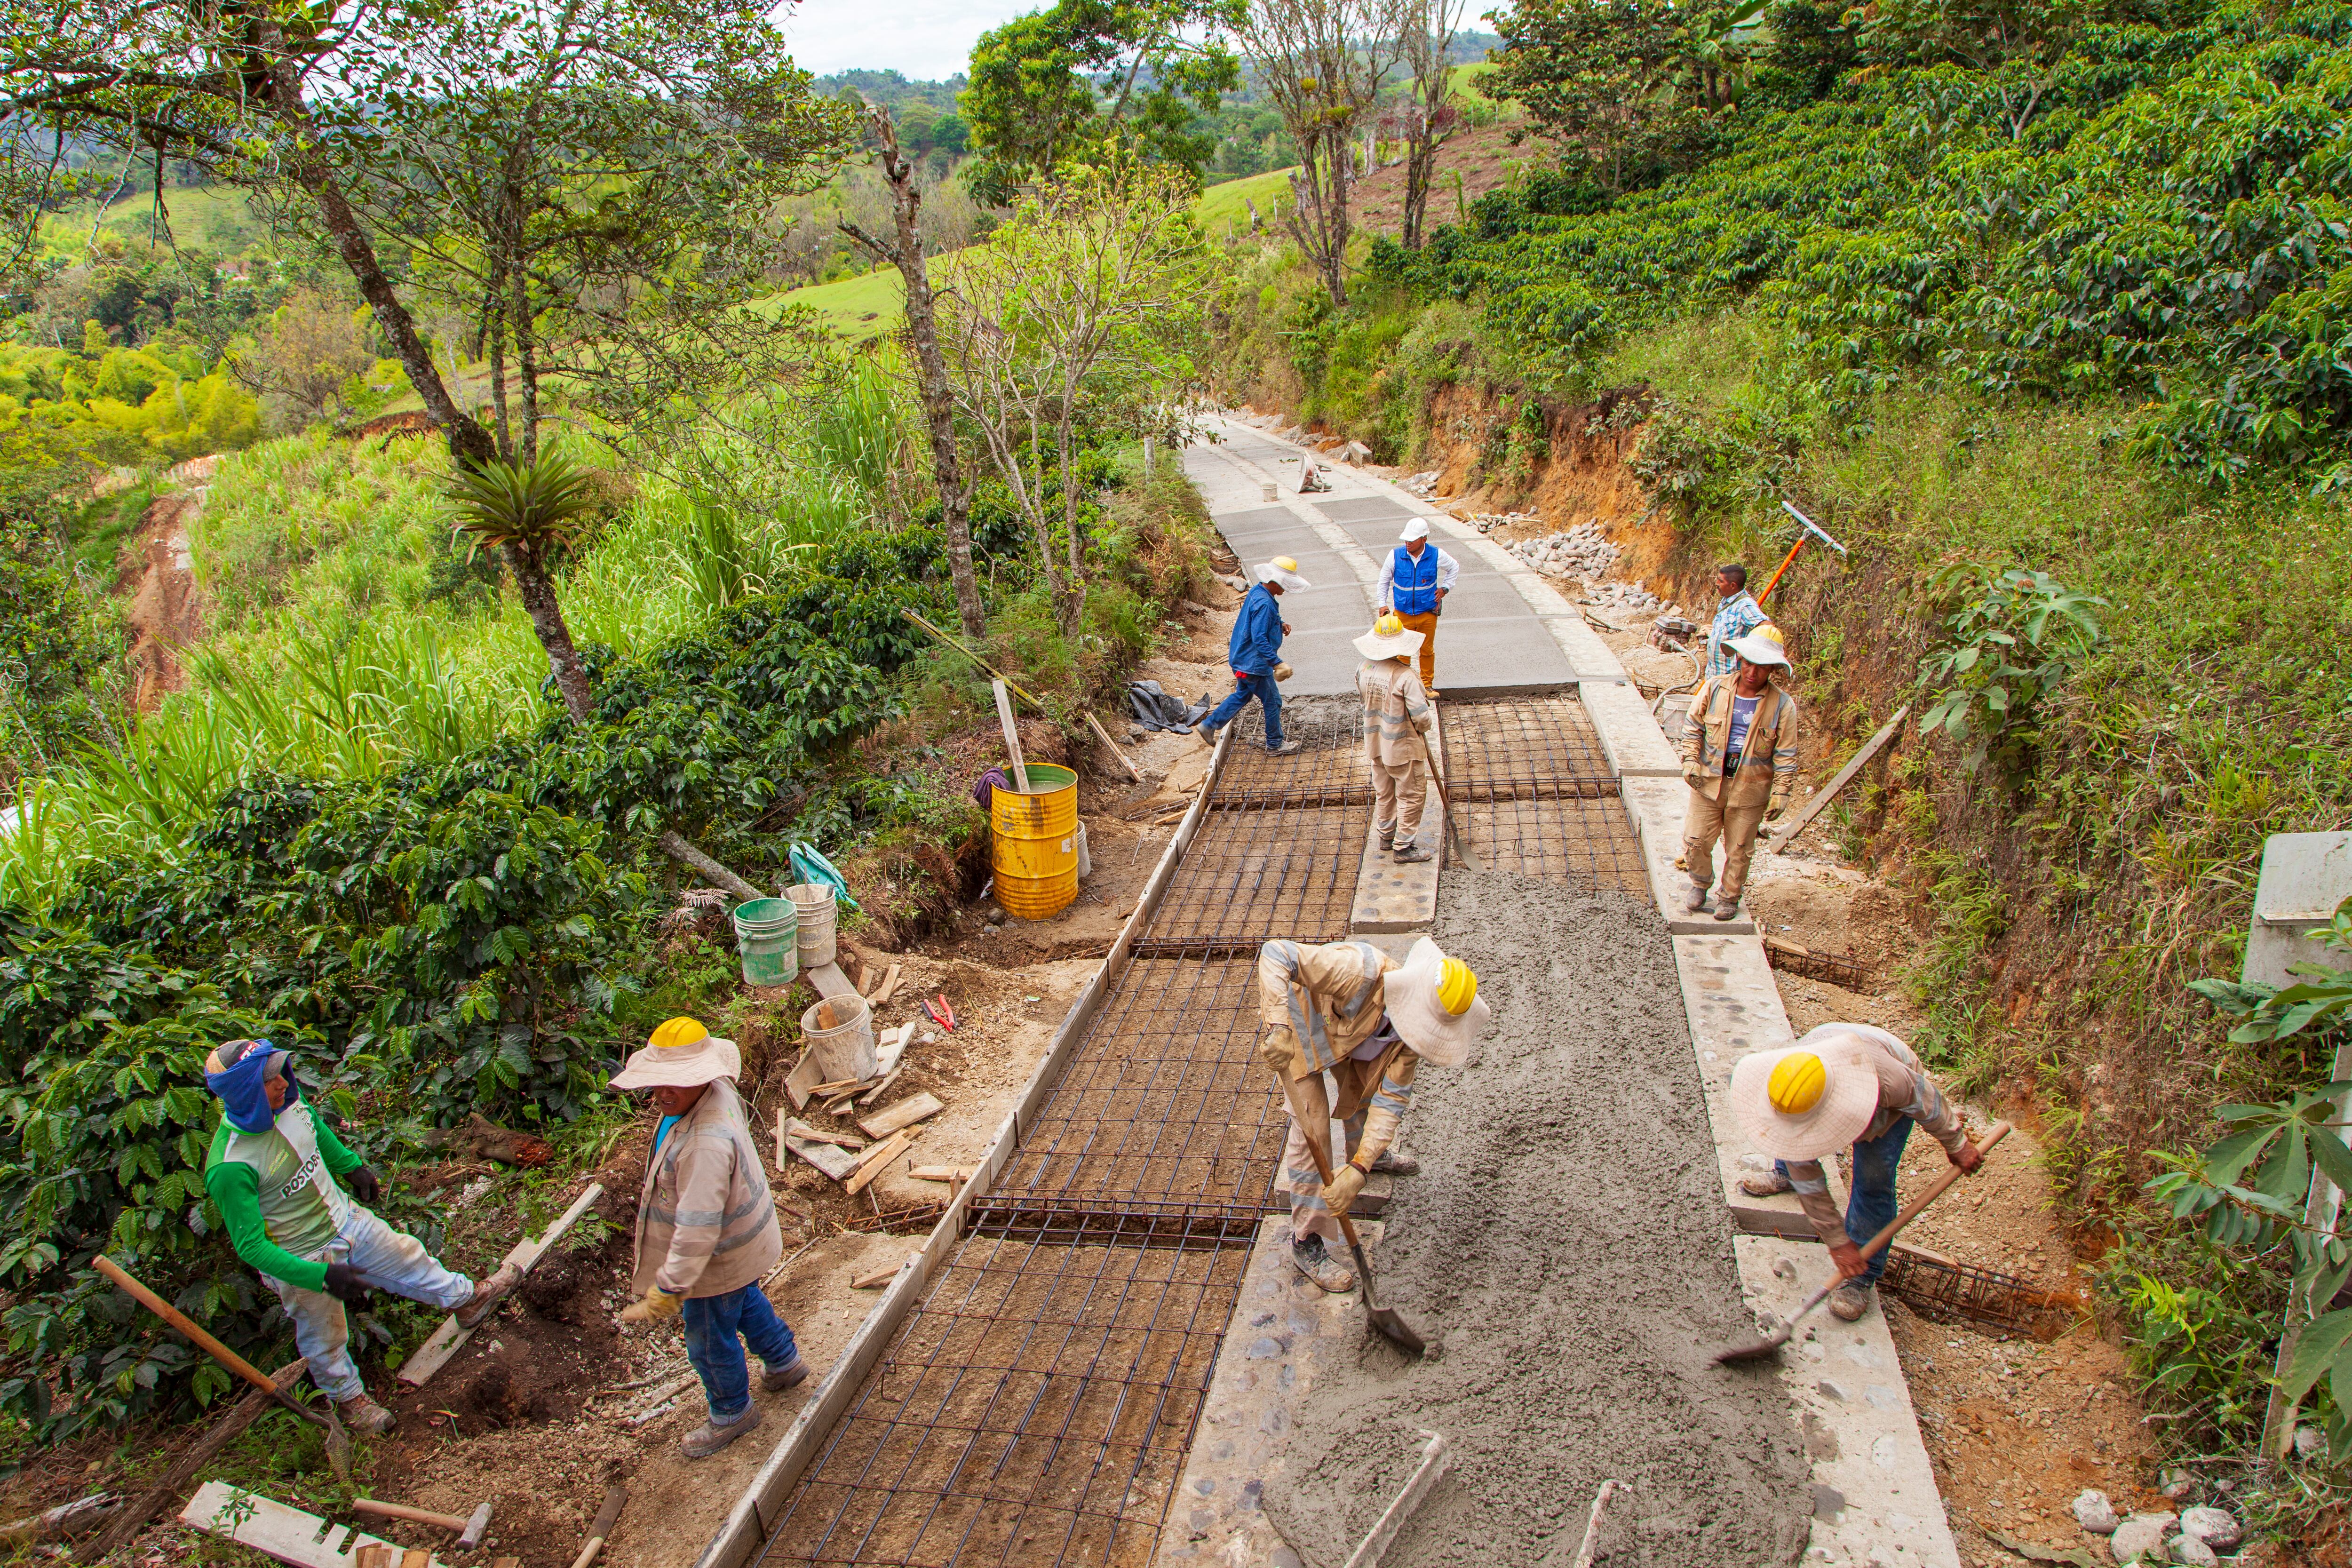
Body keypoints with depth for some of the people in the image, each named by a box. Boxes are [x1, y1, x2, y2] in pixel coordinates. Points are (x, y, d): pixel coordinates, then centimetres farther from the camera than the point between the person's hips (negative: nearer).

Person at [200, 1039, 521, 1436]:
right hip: (302, 1260, -5)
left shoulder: (289, 1101, -18)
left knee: (407, 1259, 24)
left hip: (346, 1219, 5)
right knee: (325, 1340, 19)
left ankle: (467, 1300, 50)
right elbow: (251, 1246, -30)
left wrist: (352, 1167, 21)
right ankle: (349, 1397, 47)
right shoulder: (229, 1168, -37)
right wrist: (322, 1276, -33)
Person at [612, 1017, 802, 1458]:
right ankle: (784, 1363, 58)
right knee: (746, 1303, 34)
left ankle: (731, 1413, 43)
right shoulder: (716, 1092, -13)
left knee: (710, 1341, 17)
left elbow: (698, 1228, -40)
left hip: (721, 1257, -9)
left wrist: (669, 1288, -34)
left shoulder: (706, 1144, -42)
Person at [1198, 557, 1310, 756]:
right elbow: (1259, 639, -31)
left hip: (1244, 659, 10)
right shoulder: (1264, 603, -27)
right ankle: (1275, 744, 21)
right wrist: (1277, 663, -32)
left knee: (1242, 695, 24)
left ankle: (1208, 726, 27)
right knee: (1273, 702, 6)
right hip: (1255, 663, -10)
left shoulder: (1258, 592, 4)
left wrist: (1281, 625, 5)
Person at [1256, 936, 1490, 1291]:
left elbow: (1392, 1099, -21)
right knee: (1312, 1128, -7)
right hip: (1298, 1023, -6)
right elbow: (1275, 954, -47)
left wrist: (1359, 1168, -31)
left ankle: (1370, 1154, 57)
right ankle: (1307, 1243, 5)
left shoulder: (1417, 1019, -23)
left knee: (1367, 1086, 22)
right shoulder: (1361, 972, -44)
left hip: (1343, 1026, 6)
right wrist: (1279, 1028, -56)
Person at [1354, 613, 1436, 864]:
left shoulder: (1364, 669, -8)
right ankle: (1405, 847, 14)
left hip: (1376, 743, 7)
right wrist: (1425, 725, -2)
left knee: (1384, 792, 23)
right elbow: (1422, 717, -25)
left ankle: (1385, 834, 38)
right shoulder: (1406, 677, -27)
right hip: (1402, 747, -6)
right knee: (1411, 795, 9)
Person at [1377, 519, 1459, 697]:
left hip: (1428, 613, 1)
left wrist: (1445, 588, 4)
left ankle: (1427, 685, 29)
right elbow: (1384, 580, 5)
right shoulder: (1395, 555, -11)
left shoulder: (1436, 555, -10)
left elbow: (1454, 567, 13)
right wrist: (1383, 604, 3)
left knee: (1427, 651, 13)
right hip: (1403, 613, -1)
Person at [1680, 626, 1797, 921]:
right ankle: (1700, 884, 34)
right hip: (1709, 781, 1)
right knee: (1696, 840, 7)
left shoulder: (1782, 705, -6)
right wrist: (1691, 761, -6)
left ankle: (1729, 896, 32)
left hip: (1750, 789, -1)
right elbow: (1693, 727, 6)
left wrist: (1780, 793, -7)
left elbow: (1785, 755, -2)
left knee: (1739, 849, 11)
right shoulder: (1715, 688, -4)